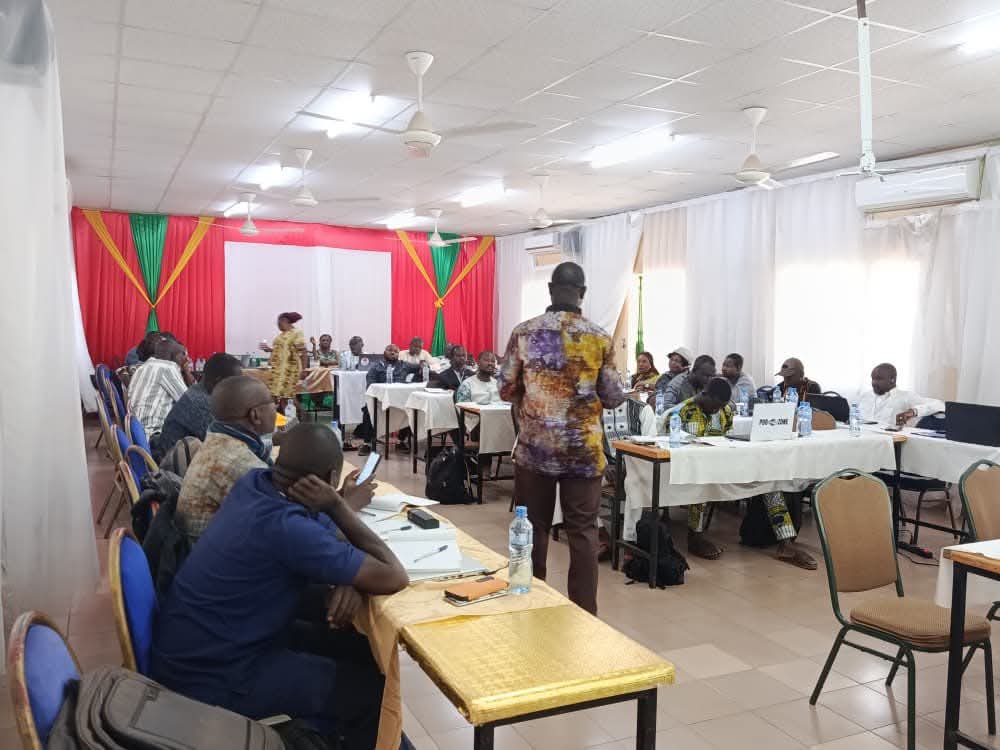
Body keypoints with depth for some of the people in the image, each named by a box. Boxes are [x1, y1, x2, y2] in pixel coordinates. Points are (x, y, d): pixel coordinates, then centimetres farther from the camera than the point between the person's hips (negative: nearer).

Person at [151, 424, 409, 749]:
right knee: (372, 690, -5)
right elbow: (393, 579, -27)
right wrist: (339, 506, -21)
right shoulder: (285, 527, -34)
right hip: (210, 676, -9)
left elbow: (327, 536, 6)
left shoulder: (257, 482, -7)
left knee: (360, 646, 15)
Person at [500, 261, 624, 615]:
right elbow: (614, 398, -1)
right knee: (583, 532, 8)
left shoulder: (524, 332, -4)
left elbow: (505, 390, 1)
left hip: (535, 447, 1)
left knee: (533, 530, 12)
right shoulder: (600, 338, -5)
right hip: (584, 449, -1)